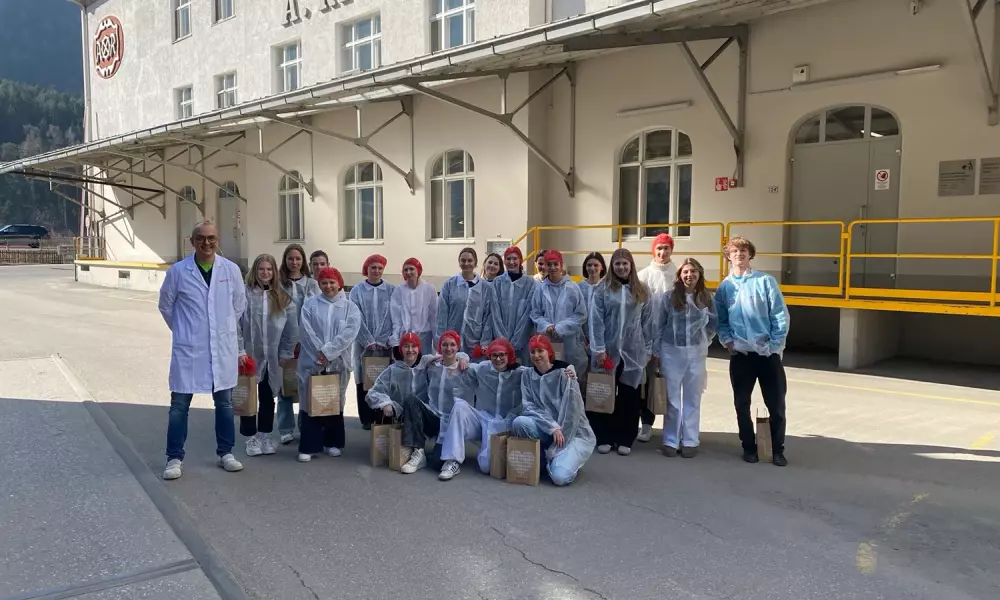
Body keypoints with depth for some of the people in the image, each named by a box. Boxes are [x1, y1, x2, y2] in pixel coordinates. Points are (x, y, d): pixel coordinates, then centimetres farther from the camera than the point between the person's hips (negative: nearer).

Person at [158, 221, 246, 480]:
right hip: (188, 349, -2)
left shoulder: (231, 270, -2)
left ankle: (225, 453, 25)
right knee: (179, 405, 3)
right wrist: (182, 331, 9)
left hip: (223, 348, 2)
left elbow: (239, 304, 11)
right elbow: (165, 305, 7)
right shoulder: (178, 271, -6)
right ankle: (174, 457, 16)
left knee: (224, 403, 12)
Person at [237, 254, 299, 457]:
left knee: (267, 398, 12)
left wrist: (286, 354, 1)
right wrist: (239, 351, -14)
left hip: (272, 358, 3)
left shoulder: (283, 298, 3)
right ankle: (251, 437, 19)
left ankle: (265, 435, 25)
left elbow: (291, 329, 4)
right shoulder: (244, 294, -8)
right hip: (249, 356, -2)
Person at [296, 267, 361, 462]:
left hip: (338, 363, 1)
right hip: (312, 362, 0)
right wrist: (319, 353, -15)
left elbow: (349, 333, -10)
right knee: (311, 403, 0)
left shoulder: (350, 308, 2)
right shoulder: (310, 305, 3)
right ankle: (308, 446, 6)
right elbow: (307, 331, -6)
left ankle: (333, 443, 22)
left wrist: (328, 351, -17)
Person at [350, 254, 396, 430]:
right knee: (364, 381, 2)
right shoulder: (357, 290, 2)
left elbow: (395, 317, 2)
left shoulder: (392, 290, 4)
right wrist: (369, 342, -10)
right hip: (364, 343, 0)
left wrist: (384, 341, -8)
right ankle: (367, 419, 10)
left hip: (386, 344, 0)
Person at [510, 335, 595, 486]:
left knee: (560, 476, -28)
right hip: (546, 429, 4)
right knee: (519, 422, -27)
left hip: (574, 433, -4)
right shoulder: (527, 375, 1)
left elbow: (572, 412, -17)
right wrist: (553, 427, -22)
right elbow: (529, 407, -6)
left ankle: (566, 459, 8)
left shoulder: (564, 373, -14)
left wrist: (555, 450, -18)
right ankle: (543, 457, -2)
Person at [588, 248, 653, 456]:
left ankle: (625, 439, 17)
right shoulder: (602, 289, -2)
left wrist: (648, 349, 5)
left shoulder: (641, 291, 8)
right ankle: (604, 438, 16)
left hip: (633, 352, 2)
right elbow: (596, 320, -6)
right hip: (608, 350, -2)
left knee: (629, 397, 6)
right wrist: (599, 349, -11)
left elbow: (647, 321, 8)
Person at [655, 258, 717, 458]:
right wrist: (656, 352, 1)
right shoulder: (670, 297, -4)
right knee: (672, 398, 5)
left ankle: (690, 441, 17)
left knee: (692, 399, 8)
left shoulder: (707, 298, 1)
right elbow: (659, 325, 1)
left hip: (696, 353, 1)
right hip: (672, 351, -1)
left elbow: (714, 324, 12)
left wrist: (703, 340, 2)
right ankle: (670, 441, 13)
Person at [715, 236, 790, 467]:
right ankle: (749, 447, 23)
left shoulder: (766, 281, -1)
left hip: (768, 353, -2)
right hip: (740, 355, 2)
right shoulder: (724, 287, 7)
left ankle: (778, 450, 17)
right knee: (742, 404, 8)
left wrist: (775, 345, -10)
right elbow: (720, 320, 10)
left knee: (776, 404, 3)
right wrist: (728, 341, -6)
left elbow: (781, 316, -3)